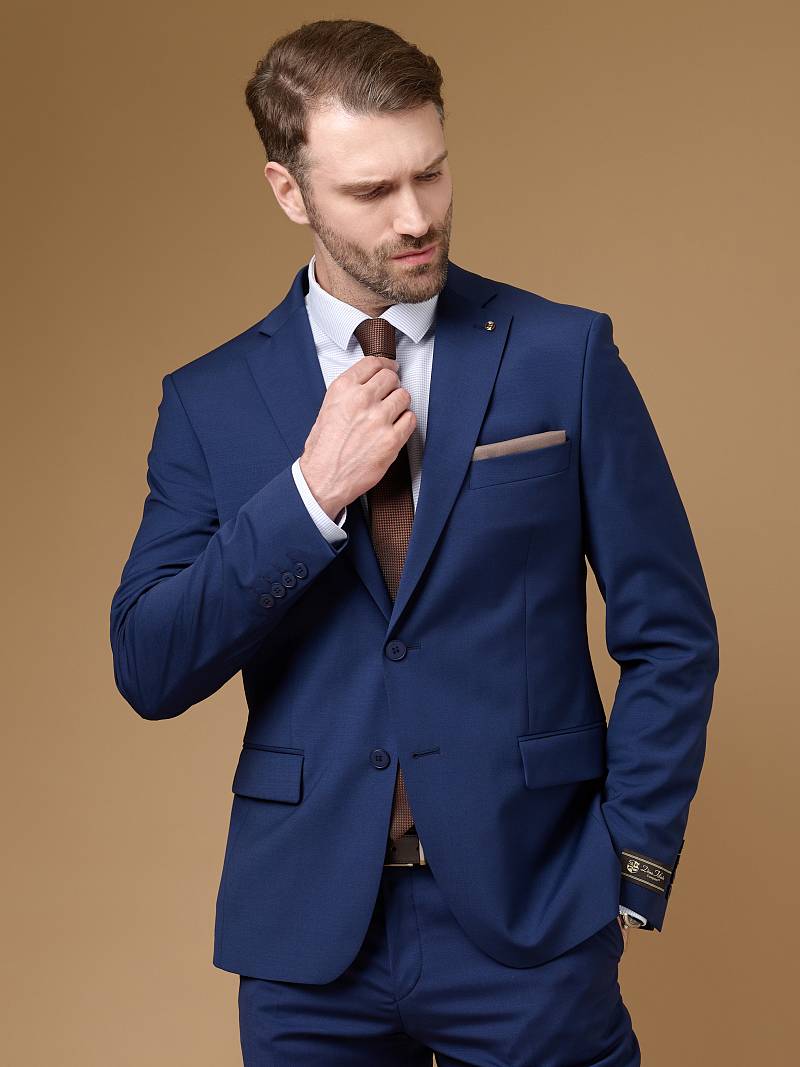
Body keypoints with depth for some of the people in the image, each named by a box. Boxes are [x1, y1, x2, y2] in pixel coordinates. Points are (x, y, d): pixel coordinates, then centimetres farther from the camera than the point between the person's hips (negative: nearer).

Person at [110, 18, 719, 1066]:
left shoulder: (565, 356, -2)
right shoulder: (212, 399, 2)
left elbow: (669, 636, 1)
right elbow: (148, 671, -5)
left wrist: (628, 875, -5)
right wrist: (311, 491, -15)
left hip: (530, 931, -1)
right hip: (307, 938, 2)